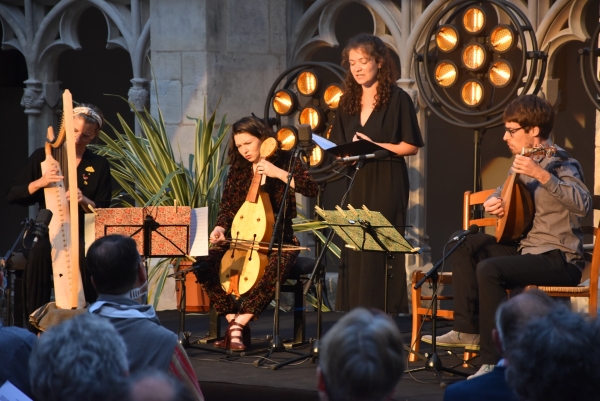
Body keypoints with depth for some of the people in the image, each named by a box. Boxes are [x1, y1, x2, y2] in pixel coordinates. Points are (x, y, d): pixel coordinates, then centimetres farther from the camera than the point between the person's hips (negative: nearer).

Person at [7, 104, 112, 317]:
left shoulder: (99, 166, 4)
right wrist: (39, 183, -18)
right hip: (47, 233, 0)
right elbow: (12, 196, 0)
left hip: (84, 235, 0)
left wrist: (85, 201, -24)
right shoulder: (42, 157, 5)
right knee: (39, 252, -34)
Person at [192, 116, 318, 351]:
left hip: (278, 239, -4)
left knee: (274, 270, -38)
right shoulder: (237, 169, 8)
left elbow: (312, 189, -17)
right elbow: (227, 207, 13)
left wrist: (278, 173, -25)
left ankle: (238, 325, -28)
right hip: (241, 238, 4)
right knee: (205, 265, -22)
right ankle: (236, 325, -15)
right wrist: (221, 227, -8)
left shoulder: (284, 161, -3)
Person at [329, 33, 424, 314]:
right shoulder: (348, 102, 13)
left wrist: (375, 146, -15)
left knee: (382, 250, -9)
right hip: (355, 184, 5)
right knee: (353, 253, 1)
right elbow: (338, 146, 15)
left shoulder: (397, 99, -2)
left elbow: (411, 146, -4)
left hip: (386, 185, -5)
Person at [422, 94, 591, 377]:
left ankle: (496, 361, -25)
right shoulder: (523, 162, 11)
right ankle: (467, 329, 5)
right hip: (526, 247, 9)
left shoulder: (560, 164, -15)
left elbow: (583, 204, -34)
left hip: (559, 259, -9)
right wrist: (492, 202, 5)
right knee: (463, 245, 8)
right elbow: (503, 193, 29)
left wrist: (542, 175, -42)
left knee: (490, 270, -29)